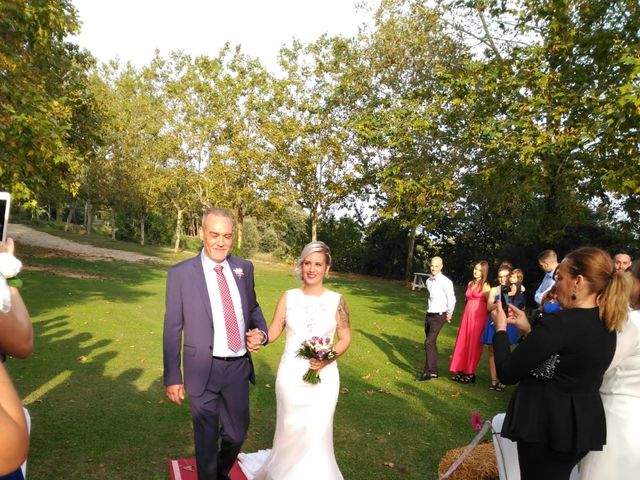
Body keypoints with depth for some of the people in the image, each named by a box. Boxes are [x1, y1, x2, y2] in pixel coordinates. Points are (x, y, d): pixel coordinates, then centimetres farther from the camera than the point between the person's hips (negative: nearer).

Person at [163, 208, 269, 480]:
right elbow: (173, 330, -7)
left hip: (239, 367, 4)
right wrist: (172, 377, -5)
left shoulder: (244, 268, 0)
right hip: (204, 370, -4)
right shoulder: (181, 273, -11)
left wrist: (261, 332, -6)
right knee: (206, 439, 16)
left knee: (237, 433, 23)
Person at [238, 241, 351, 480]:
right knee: (290, 431, 12)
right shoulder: (289, 297, -3)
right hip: (291, 374, 1)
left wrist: (328, 359, -17)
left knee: (316, 435, 4)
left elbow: (345, 338, 0)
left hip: (323, 376, -1)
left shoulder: (336, 301, -6)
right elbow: (274, 330, 0)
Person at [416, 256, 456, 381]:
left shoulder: (446, 282, -15)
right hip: (429, 315, 7)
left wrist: (449, 314, 1)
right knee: (432, 343, 14)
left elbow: (451, 299, -9)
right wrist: (430, 309, 13)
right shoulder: (428, 281, 6)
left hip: (439, 316, -7)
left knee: (429, 343, -13)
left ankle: (428, 372, -5)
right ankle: (434, 370, 26)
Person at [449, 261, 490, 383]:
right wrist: (467, 316, 17)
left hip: (478, 317, -6)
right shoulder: (470, 284, 13)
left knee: (473, 344, 1)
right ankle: (461, 370, 17)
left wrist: (486, 321, -5)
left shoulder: (485, 286, -6)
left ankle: (470, 373, 11)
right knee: (463, 342, 7)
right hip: (467, 315, 6)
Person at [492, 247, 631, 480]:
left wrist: (500, 329, -4)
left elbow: (507, 373, -19)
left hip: (547, 425, -9)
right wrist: (529, 329, 10)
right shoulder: (606, 325, 3)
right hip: (584, 425, 9)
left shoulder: (558, 323, -25)